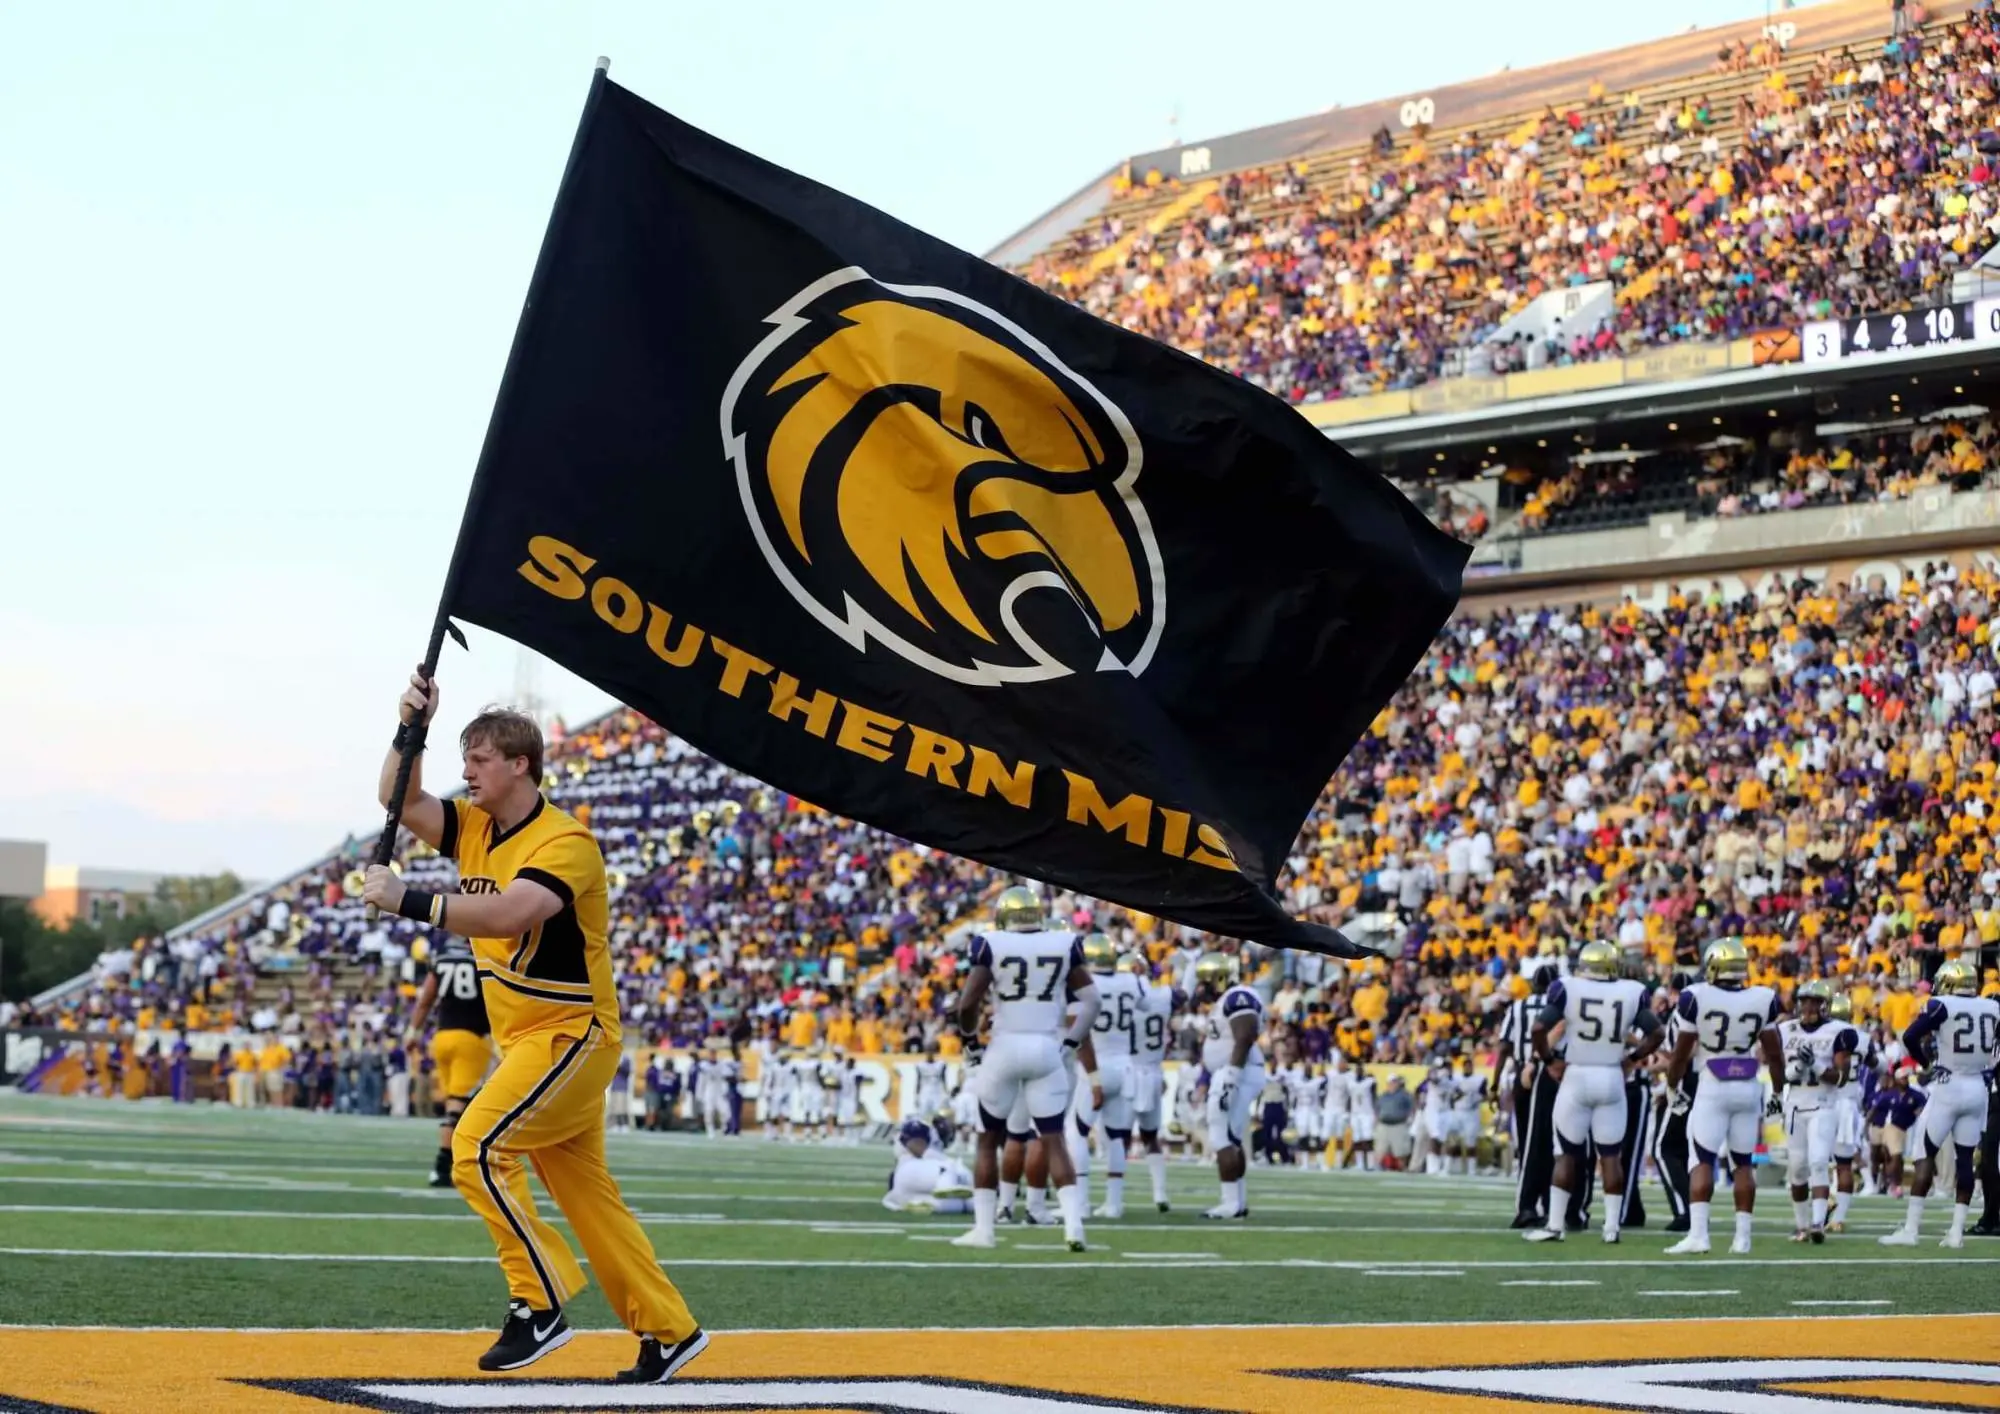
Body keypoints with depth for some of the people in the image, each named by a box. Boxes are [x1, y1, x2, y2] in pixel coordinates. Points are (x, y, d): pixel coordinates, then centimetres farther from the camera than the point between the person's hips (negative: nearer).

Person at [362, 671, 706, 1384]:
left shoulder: (564, 842, -19)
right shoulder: (474, 825, 7)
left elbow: (508, 913, -33)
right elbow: (402, 801, 4)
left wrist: (409, 900, -34)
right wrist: (411, 727, -11)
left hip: (571, 1032, -9)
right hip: (524, 1039, 9)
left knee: (478, 1146, -21)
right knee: (586, 1194, 10)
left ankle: (539, 1302, -14)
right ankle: (668, 1329, 16)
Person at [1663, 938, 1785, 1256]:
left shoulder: (1696, 998, -11)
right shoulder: (1762, 1000, -4)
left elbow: (1681, 1053, -3)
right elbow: (1774, 1054, 5)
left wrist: (1672, 1087, 13)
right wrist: (1778, 1092, 20)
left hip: (1713, 1088, -3)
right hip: (1748, 1088, 3)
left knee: (1702, 1161, -1)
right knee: (1743, 1163, 12)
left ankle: (1698, 1233, -13)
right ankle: (1742, 1236, 12)